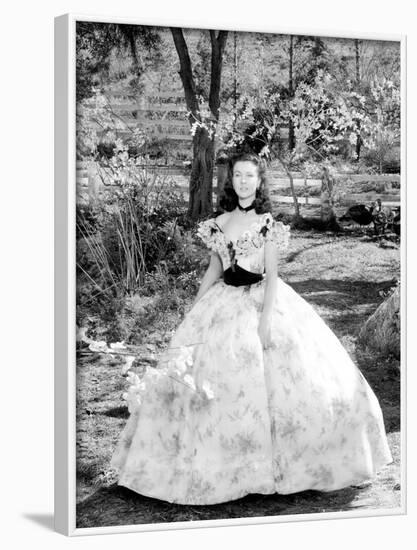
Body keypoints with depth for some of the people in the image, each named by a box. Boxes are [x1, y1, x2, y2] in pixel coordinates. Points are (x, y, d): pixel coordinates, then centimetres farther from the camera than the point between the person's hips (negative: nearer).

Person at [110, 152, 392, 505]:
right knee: (213, 379, 3)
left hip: (262, 300, -4)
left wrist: (265, 318, -18)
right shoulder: (218, 224, 7)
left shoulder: (268, 224, -4)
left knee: (271, 378, -7)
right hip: (225, 303, 4)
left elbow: (272, 276, -8)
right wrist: (194, 311, 11)